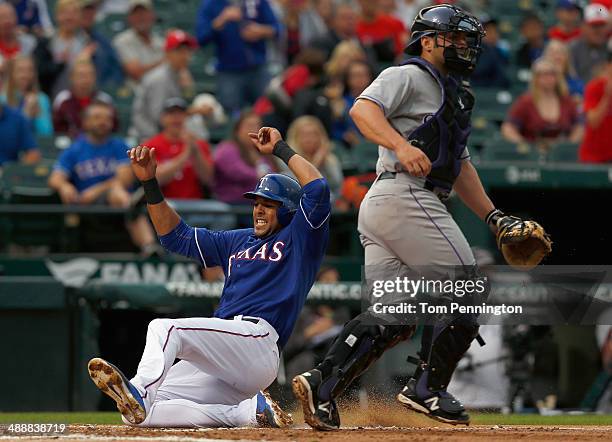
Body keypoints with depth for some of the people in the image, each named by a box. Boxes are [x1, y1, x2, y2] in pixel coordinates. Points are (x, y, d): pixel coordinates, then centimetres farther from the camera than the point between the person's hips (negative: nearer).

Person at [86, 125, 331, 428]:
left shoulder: (299, 239, 9)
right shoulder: (238, 242, 32)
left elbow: (317, 188, -7)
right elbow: (176, 236, 29)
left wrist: (280, 149, 3)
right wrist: (150, 184, 19)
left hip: (257, 339, -8)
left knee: (165, 328, -30)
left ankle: (138, 393, -55)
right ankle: (248, 411, -14)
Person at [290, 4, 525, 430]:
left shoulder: (454, 96, 29)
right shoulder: (407, 76, 0)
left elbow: (460, 166, 31)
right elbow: (363, 108, -17)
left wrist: (493, 215, 22)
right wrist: (401, 145, -33)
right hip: (405, 197, -10)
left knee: (393, 316, 2)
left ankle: (322, 383, -10)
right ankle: (427, 388, -7)